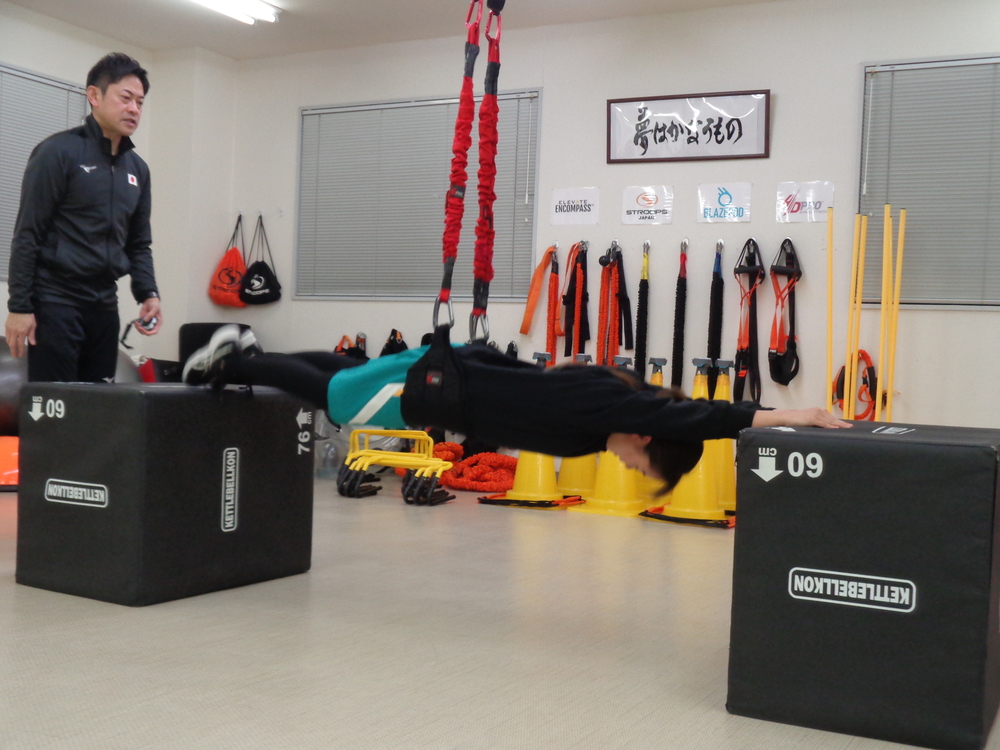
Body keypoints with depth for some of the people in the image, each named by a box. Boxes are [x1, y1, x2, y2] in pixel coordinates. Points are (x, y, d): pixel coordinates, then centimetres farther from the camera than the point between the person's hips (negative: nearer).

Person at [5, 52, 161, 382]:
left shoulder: (137, 168, 13)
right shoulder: (58, 152, -7)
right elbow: (27, 235, -9)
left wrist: (148, 294, 1)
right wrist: (19, 306, -13)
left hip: (104, 304, 6)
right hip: (55, 302, -6)